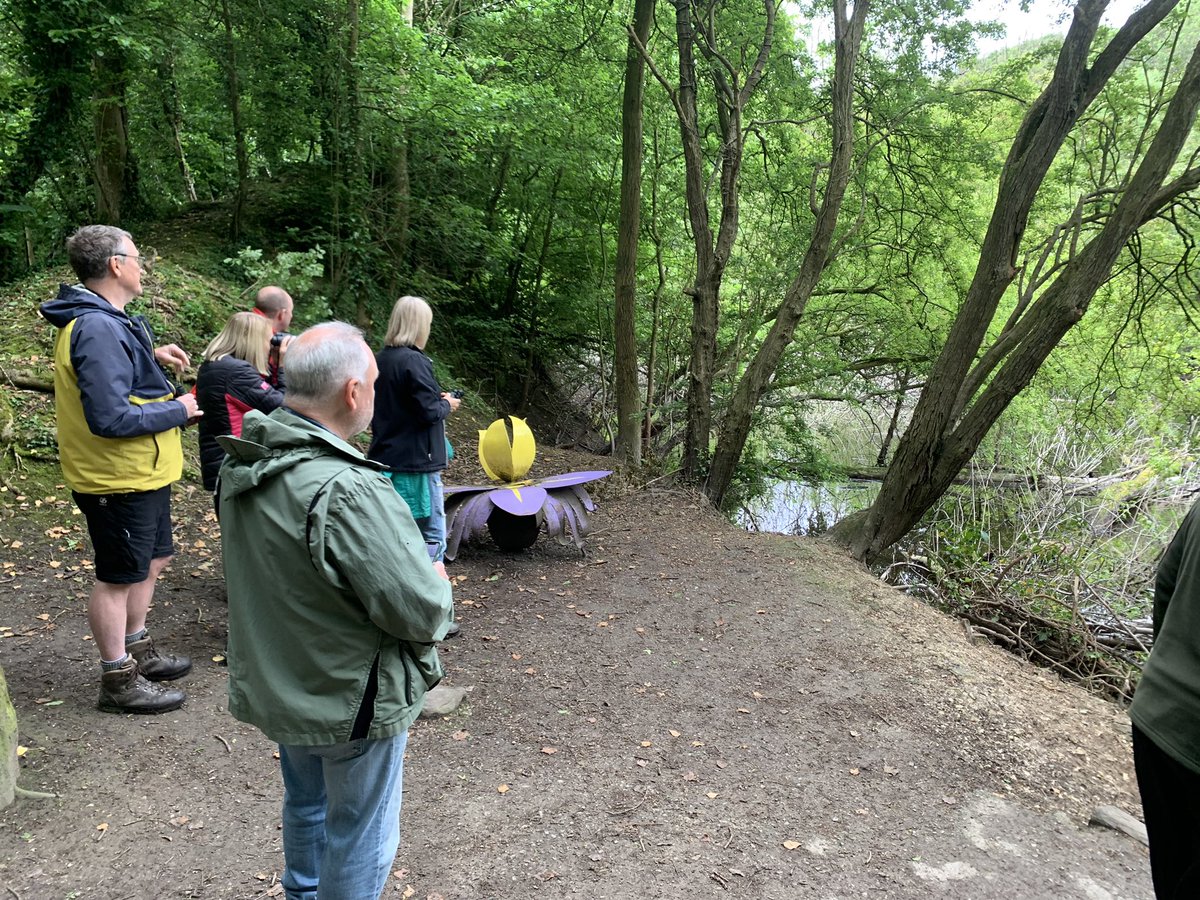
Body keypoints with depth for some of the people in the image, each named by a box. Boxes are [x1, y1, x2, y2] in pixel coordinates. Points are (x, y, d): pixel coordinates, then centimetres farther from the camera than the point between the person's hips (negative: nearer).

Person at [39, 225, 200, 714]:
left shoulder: (103, 320, 8)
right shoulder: (98, 329, -25)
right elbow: (110, 417, -30)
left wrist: (151, 356, 11)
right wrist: (177, 410, -18)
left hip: (141, 473, 10)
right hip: (118, 479, -10)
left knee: (152, 560, 22)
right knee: (119, 577, 4)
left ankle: (137, 650, 39)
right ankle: (118, 681, 20)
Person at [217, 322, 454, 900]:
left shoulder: (241, 466, -6)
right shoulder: (348, 493, -33)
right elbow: (421, 613, -29)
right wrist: (437, 581, -6)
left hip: (273, 683, 8)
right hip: (350, 703, -8)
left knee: (306, 803, 30)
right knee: (359, 838, 14)